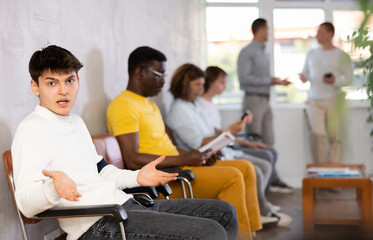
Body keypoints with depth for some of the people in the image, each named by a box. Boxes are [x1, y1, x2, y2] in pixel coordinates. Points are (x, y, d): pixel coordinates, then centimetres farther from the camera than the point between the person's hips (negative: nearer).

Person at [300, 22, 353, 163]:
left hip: (333, 101, -2)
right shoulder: (311, 54, 14)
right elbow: (305, 73, 22)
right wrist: (303, 78, -1)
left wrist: (335, 81, -16)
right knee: (318, 133, -14)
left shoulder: (341, 56, 3)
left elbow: (349, 78, 2)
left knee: (335, 137, -2)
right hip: (314, 101, 2)